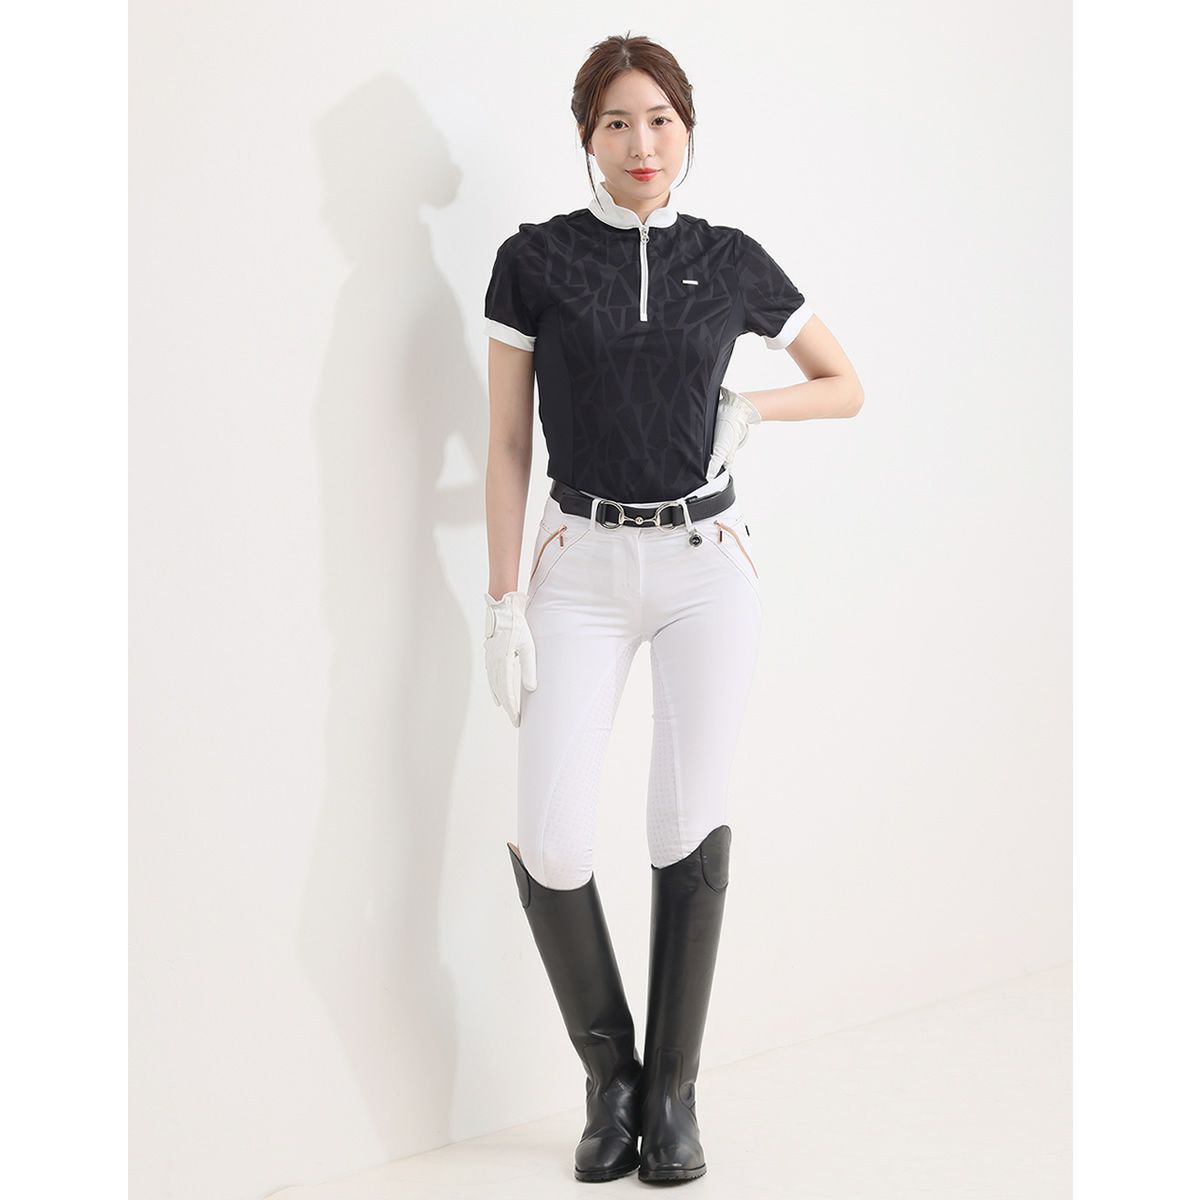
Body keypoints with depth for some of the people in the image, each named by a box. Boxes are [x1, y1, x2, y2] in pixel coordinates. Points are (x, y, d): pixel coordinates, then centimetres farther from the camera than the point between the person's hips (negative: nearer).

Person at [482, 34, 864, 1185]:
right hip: (582, 565, -1)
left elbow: (846, 386, 15)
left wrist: (746, 409, -4)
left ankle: (673, 1089, 17)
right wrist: (503, 602, -4)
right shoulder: (535, 259, -1)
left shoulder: (730, 261, 3)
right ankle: (611, 1075, 15)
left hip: (708, 563, 1)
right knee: (550, 843, -9)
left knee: (690, 827, 2)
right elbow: (507, 442, 0)